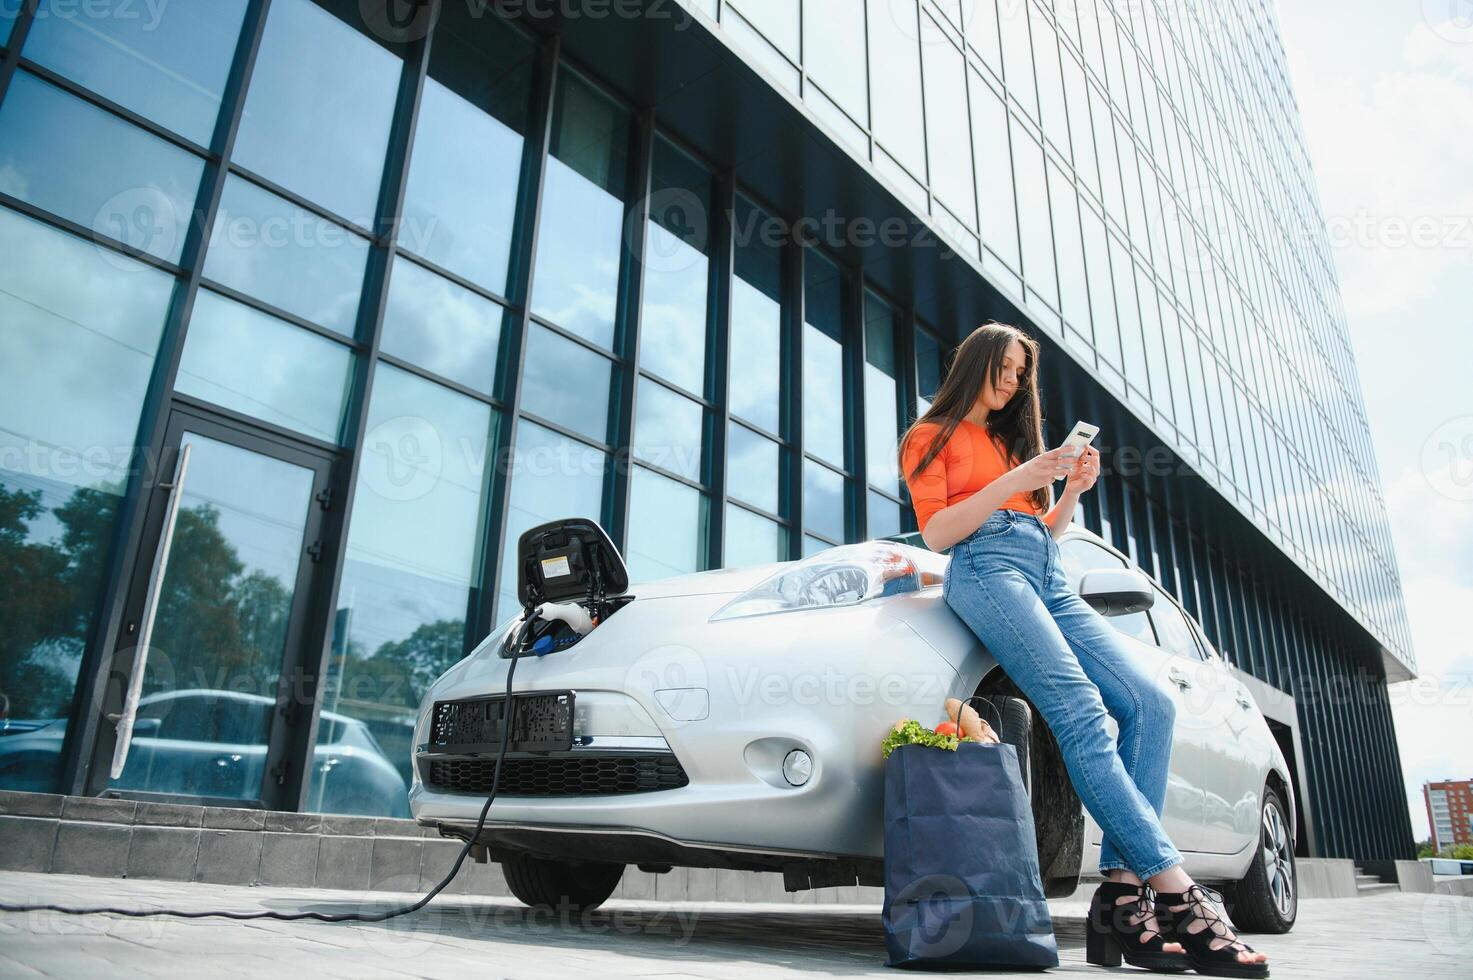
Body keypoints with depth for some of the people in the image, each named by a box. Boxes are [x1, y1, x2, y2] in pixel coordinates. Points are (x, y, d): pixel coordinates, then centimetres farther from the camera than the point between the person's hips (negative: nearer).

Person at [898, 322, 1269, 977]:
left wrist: (1073, 489, 11)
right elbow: (936, 532, -2)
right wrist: (1015, 482, -9)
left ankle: (1122, 894, -18)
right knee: (1082, 714, -25)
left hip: (1049, 577, 7)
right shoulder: (931, 437, 13)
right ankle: (1176, 896, -29)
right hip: (986, 567, -7)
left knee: (1151, 705, -13)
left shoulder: (1010, 439, 33)